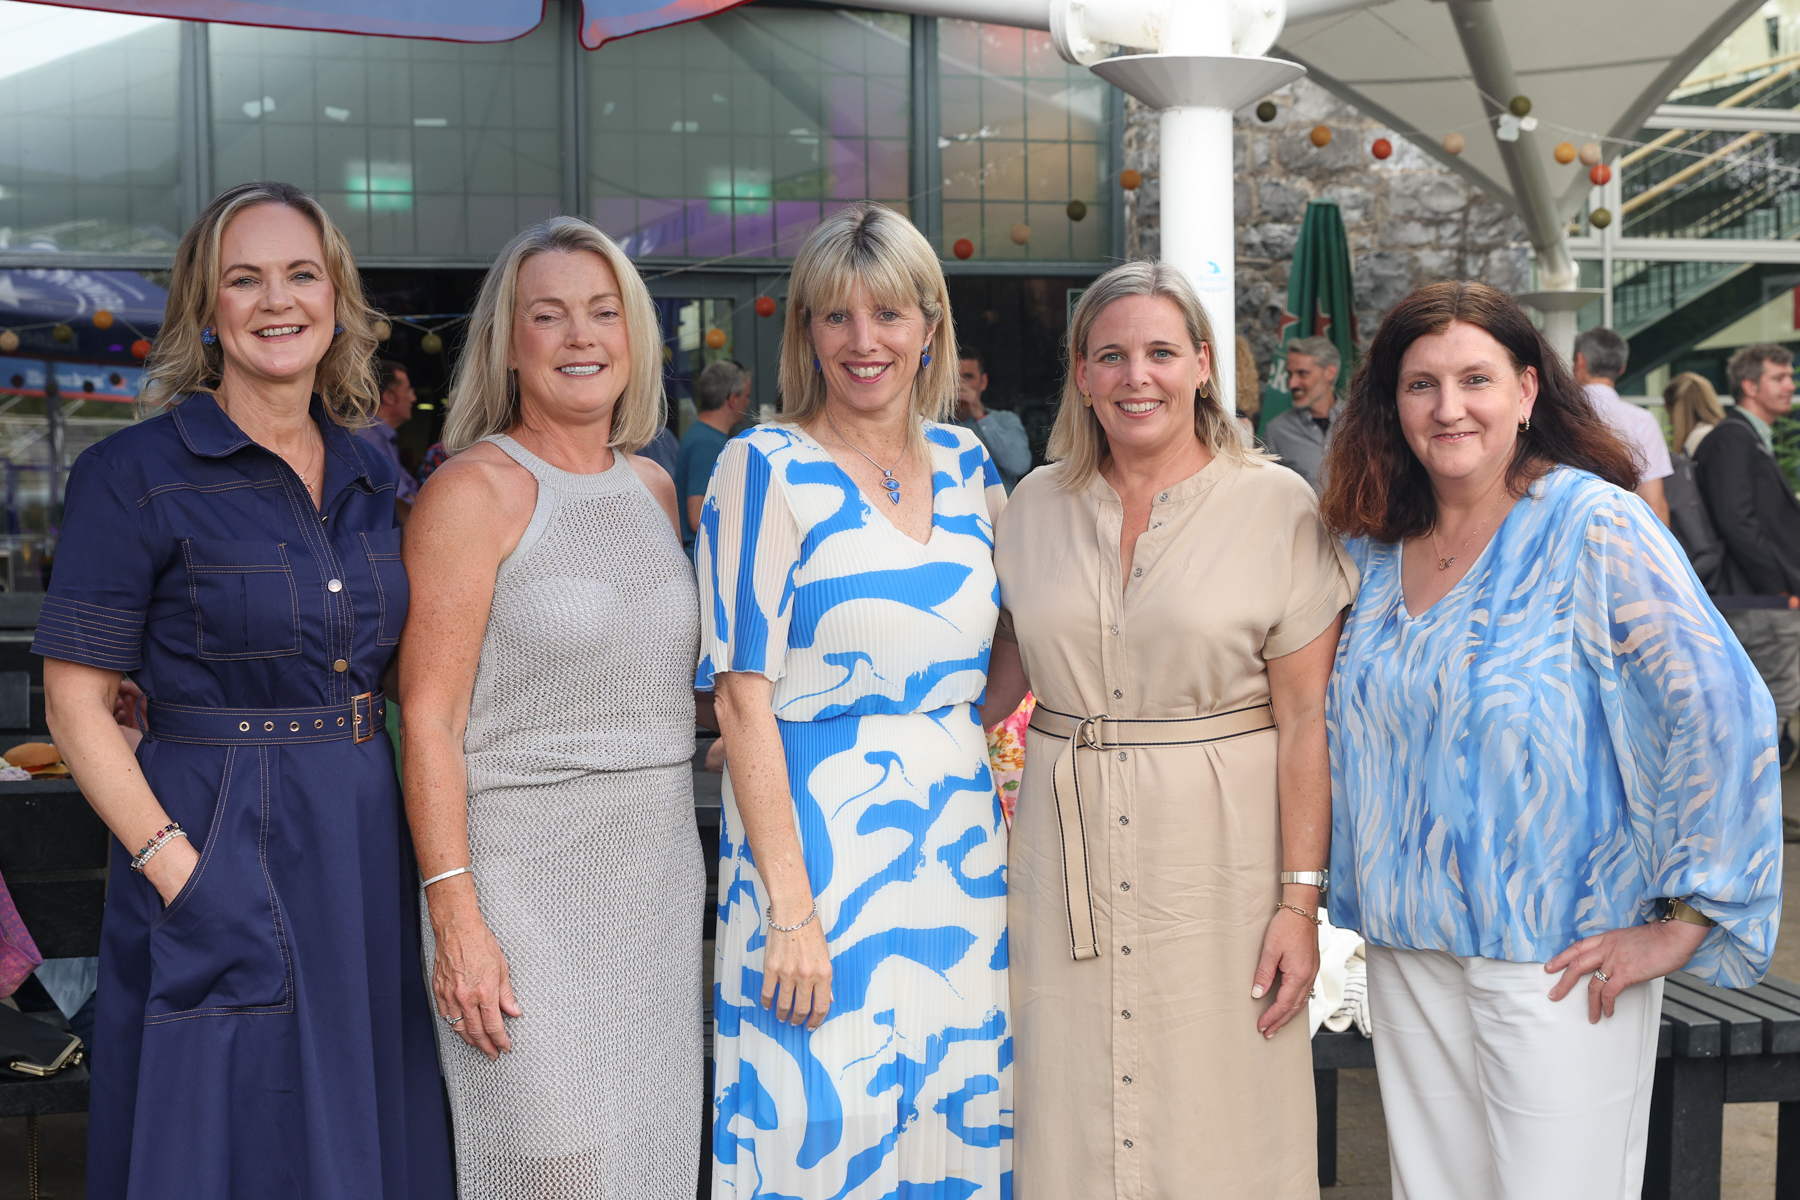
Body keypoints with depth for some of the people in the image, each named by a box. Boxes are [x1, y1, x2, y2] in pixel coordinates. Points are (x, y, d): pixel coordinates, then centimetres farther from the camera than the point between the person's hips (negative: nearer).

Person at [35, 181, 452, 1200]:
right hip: (219, 856, -5)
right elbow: (76, 703, -9)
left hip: (367, 856, 5)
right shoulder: (137, 474, -7)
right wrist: (174, 866, -18)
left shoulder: (369, 475, 10)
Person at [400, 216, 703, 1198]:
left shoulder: (653, 487, 11)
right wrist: (454, 915, -17)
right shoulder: (474, 489, -8)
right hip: (522, 871, -6)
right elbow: (430, 718, -12)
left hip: (659, 869, 6)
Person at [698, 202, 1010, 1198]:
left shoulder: (964, 462, 9)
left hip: (962, 834, 5)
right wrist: (792, 910, -17)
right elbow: (743, 698, -11)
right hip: (819, 837, -5)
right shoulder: (767, 468, -6)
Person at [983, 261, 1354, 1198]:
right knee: (1069, 1119, 7)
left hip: (1217, 851, -3)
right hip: (1066, 854, 3)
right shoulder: (1038, 503, 7)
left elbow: (1305, 718, -7)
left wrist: (1300, 900, -11)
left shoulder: (1277, 506, -5)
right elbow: (1002, 672, 15)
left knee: (1217, 1121, 2)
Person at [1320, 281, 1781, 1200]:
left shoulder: (1592, 527, -12)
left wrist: (1683, 921, -16)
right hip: (1409, 951, 6)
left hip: (1559, 961, -5)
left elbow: (1724, 713, -17)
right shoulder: (1376, 547, 7)